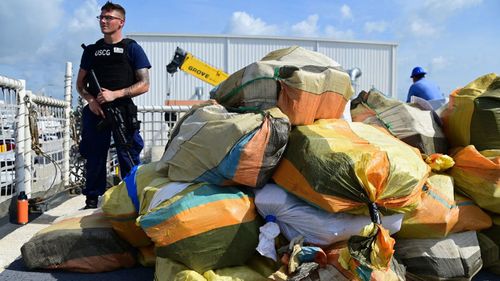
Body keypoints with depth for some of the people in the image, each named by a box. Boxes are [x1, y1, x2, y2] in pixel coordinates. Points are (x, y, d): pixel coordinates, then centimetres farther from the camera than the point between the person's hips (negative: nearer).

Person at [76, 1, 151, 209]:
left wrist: (115, 94, -13)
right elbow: (80, 84, 18)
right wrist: (91, 100, -4)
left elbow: (144, 85, -2)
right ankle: (92, 200, 20)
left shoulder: (132, 48, 6)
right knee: (94, 157, 8)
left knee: (129, 158, -3)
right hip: (96, 112, 3)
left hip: (123, 111, -3)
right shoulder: (91, 50, 16)